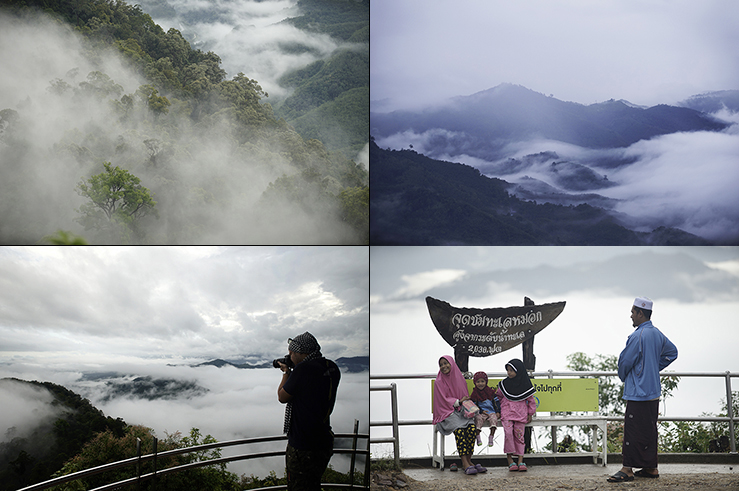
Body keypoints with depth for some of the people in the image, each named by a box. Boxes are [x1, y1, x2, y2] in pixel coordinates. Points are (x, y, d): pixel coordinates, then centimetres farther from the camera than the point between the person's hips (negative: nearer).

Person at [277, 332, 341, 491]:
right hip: (325, 444, 8)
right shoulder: (332, 369, 2)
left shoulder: (303, 369, -21)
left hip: (302, 448, -8)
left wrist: (286, 373, 6)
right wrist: (292, 373, 14)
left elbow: (282, 397, -8)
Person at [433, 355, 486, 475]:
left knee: (472, 428, -27)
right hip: (447, 412, -4)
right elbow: (443, 400, -3)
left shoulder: (460, 379, 13)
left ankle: (468, 460, -19)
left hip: (461, 410, 4)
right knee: (459, 429, -32)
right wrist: (458, 401, -13)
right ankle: (465, 463, -34)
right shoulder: (439, 382, 2)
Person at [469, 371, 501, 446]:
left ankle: (491, 437, -15)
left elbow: (496, 401, 12)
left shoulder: (490, 391, 9)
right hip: (480, 413, -1)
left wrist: (498, 412, 2)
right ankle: (478, 438, -14)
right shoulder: (474, 393, 5)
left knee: (494, 419, -28)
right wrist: (481, 411, -10)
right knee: (478, 419, -30)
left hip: (491, 411, 1)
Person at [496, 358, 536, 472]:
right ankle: (510, 460, -14)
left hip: (521, 414, 0)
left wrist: (530, 414, 7)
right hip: (507, 413, 1)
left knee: (519, 435, -6)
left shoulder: (524, 385, 2)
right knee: (508, 433, -18)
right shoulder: (504, 384, 8)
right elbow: (498, 397, 20)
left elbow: (531, 400, 9)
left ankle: (520, 461, -5)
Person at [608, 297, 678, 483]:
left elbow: (625, 361, -14)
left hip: (638, 392, -9)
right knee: (650, 430, 13)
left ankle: (627, 469, -5)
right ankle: (651, 468, 18)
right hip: (653, 391, 9)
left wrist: (622, 376, 7)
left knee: (633, 430, -7)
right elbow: (672, 352, 25)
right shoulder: (658, 334, 10)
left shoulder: (637, 336, -18)